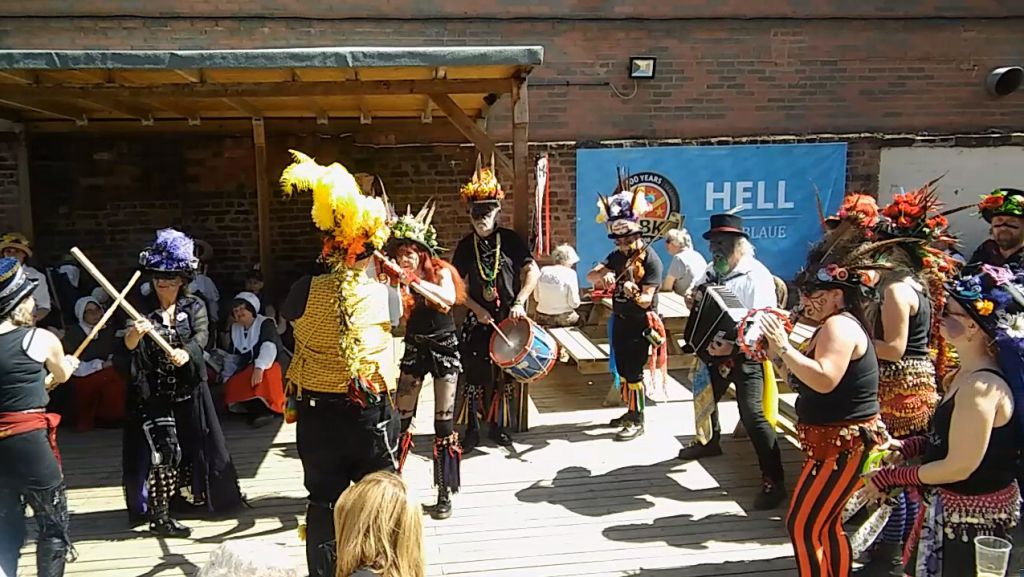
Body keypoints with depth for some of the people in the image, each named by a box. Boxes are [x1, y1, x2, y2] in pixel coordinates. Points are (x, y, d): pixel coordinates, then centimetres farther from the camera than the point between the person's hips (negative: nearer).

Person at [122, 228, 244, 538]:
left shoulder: (194, 306, 2)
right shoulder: (143, 309, -2)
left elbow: (202, 335, -15)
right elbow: (129, 344, -17)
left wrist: (186, 352, -37)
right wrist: (135, 333, -42)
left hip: (188, 390, 2)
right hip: (153, 393, -2)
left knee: (192, 445, 13)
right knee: (161, 450, -7)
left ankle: (188, 497, 34)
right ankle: (159, 515, -1)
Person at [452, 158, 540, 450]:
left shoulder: (511, 239, -2)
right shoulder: (465, 246, 3)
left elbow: (533, 271, -6)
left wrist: (519, 302, -17)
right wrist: (477, 309, -9)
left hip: (509, 319, 0)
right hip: (477, 319, 1)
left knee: (505, 374, 8)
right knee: (474, 374, 0)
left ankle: (500, 427, 23)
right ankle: (472, 430, 11)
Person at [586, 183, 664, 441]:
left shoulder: (651, 260, -16)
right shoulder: (617, 256, 5)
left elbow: (646, 300, -21)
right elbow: (590, 275, -7)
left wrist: (635, 294, -44)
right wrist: (603, 275, -29)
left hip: (640, 324, -7)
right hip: (620, 321, 7)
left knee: (633, 372, -5)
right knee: (622, 370, 16)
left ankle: (637, 422, 6)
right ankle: (630, 411, 31)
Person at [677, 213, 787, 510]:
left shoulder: (757, 276, -19)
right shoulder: (713, 270, 4)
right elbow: (697, 296, 18)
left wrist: (733, 345, -38)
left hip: (745, 355, -8)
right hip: (716, 351, 8)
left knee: (752, 415, -14)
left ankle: (774, 481, -4)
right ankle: (710, 441, 54)